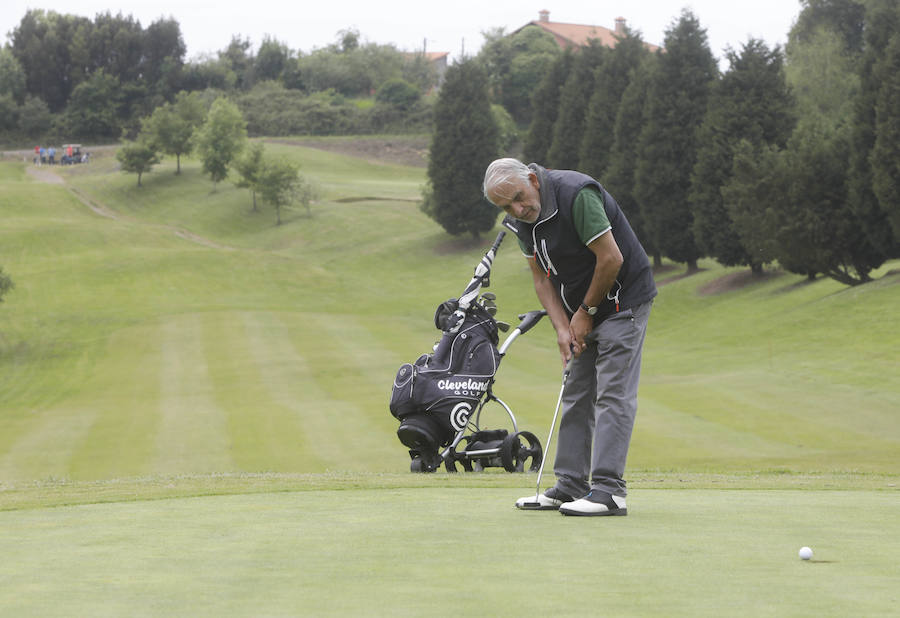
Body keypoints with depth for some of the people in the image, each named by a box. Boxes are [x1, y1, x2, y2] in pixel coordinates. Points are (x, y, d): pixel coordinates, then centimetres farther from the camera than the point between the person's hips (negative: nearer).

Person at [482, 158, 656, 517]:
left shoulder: (577, 194, -26)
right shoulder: (520, 218, -1)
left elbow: (611, 259, -25)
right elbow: (541, 276, 6)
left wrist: (586, 311, -14)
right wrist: (562, 326, -6)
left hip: (622, 298, -8)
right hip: (583, 310, 8)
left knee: (613, 394, -12)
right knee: (576, 395, 9)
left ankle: (608, 490, -15)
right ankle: (571, 485, 13)